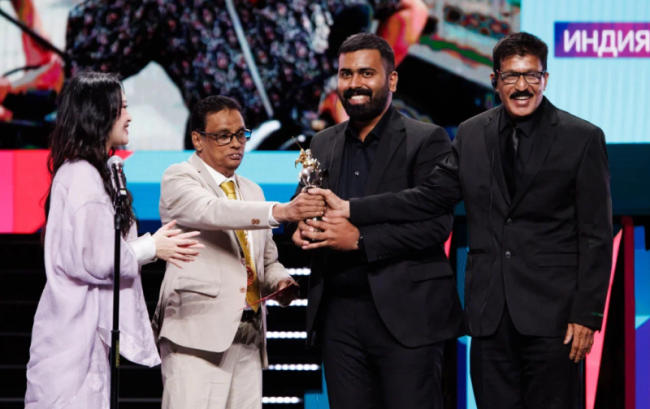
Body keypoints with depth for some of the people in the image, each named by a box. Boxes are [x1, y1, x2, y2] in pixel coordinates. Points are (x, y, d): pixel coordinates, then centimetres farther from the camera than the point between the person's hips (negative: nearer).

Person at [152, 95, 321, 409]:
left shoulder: (252, 192, 23)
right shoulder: (179, 179, 0)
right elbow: (212, 211, -21)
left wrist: (280, 282, 3)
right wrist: (281, 211, -34)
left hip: (248, 334, 7)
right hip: (198, 332, -7)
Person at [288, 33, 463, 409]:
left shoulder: (426, 141, -3)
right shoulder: (323, 145, 15)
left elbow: (437, 223, -12)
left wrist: (360, 238, -19)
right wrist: (303, 228, -5)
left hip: (405, 316, -5)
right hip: (338, 314, 5)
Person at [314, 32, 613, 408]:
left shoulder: (583, 138, -2)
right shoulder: (472, 134, 10)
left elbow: (596, 235, -4)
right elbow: (430, 197, 8)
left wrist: (587, 314, -9)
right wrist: (350, 209, -1)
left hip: (551, 309, -4)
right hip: (490, 311, 4)